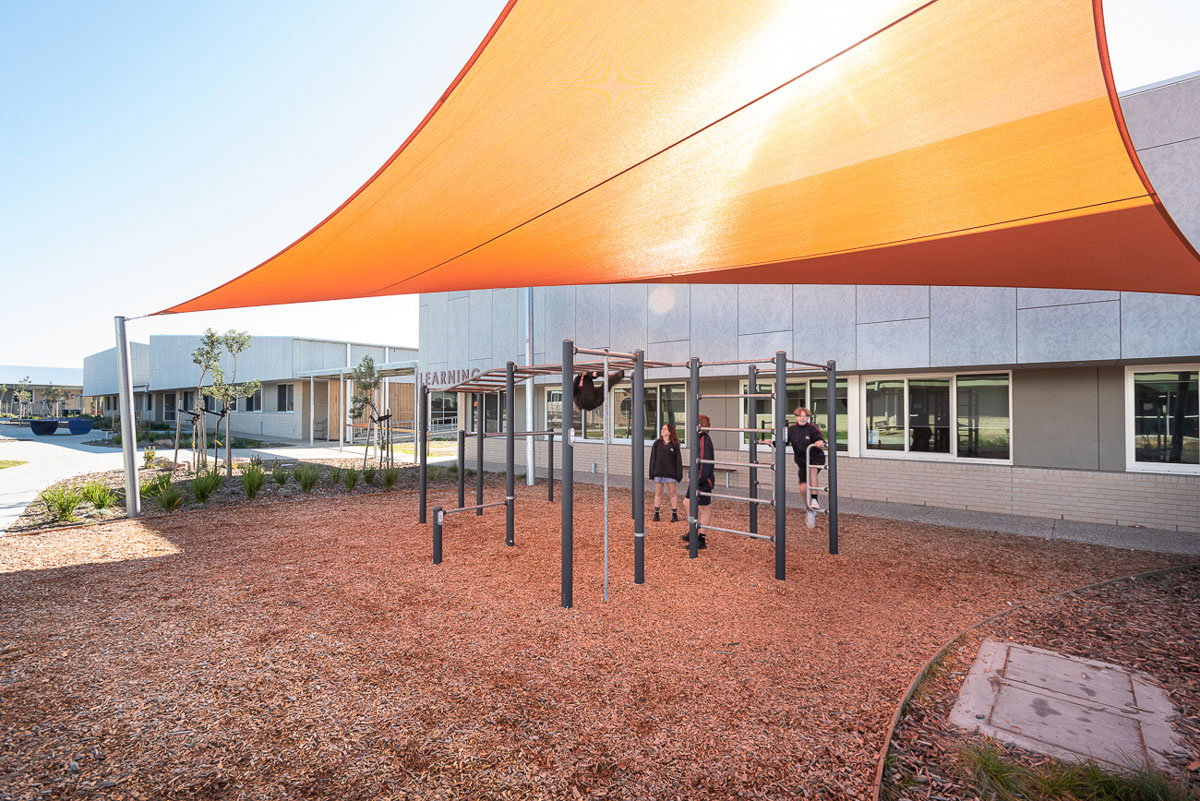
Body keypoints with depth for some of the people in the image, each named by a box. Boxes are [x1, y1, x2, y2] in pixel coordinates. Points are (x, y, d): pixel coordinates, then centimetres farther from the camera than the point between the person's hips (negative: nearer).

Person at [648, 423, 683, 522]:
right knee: (658, 493, 8)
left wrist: (679, 475, -4)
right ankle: (656, 514, 18)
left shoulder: (674, 445, 0)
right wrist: (651, 474, 2)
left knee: (672, 493, 4)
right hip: (658, 473, 2)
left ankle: (674, 514, 15)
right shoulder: (657, 443, 5)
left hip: (670, 473, -2)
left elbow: (678, 461, 1)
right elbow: (652, 458, 6)